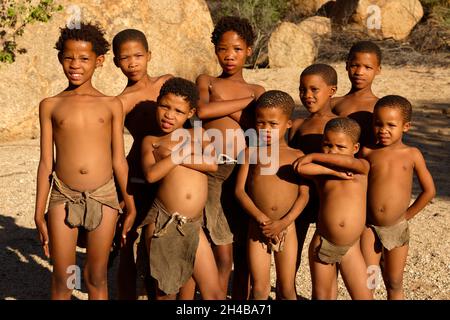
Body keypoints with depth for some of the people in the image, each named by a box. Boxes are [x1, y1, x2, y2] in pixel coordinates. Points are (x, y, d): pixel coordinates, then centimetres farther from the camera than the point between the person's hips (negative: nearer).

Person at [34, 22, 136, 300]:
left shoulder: (111, 105, 3)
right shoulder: (51, 106, 4)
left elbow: (119, 160, 7)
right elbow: (46, 163, 6)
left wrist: (131, 206, 8)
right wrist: (39, 213, 5)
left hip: (104, 197, 0)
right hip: (63, 197, 0)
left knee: (97, 278, 11)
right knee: (62, 281, 6)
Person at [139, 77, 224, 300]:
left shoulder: (199, 135, 11)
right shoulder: (151, 141, 6)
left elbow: (212, 164, -7)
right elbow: (151, 174, -13)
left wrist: (173, 155, -9)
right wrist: (182, 152, -8)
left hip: (192, 225, 2)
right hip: (162, 222, -2)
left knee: (214, 292, 2)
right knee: (166, 291, 9)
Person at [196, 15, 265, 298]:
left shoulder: (257, 91, 18)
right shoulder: (206, 82, 13)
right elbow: (202, 110, -11)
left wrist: (222, 110, -5)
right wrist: (247, 101, -4)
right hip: (213, 172, -2)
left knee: (243, 257, 7)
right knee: (223, 258, -5)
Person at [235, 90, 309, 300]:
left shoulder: (296, 156, 3)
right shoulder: (251, 152, 2)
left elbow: (303, 195, -2)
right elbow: (239, 190, -4)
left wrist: (283, 223, -14)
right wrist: (261, 218, -15)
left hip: (286, 228, 0)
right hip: (258, 227, 0)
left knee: (286, 289, 9)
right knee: (259, 289, 3)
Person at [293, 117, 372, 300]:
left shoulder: (361, 168, -2)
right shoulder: (321, 173, 1)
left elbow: (349, 162, -25)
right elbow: (300, 168, -20)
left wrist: (313, 156, -17)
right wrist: (335, 171, -17)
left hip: (350, 248, -1)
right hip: (322, 244, 1)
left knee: (364, 297, 1)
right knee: (322, 296, 12)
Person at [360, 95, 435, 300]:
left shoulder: (412, 154, -5)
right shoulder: (368, 152, -5)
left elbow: (429, 190, 2)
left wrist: (407, 215, 2)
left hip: (398, 229, 0)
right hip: (370, 227, 0)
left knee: (394, 284, 13)